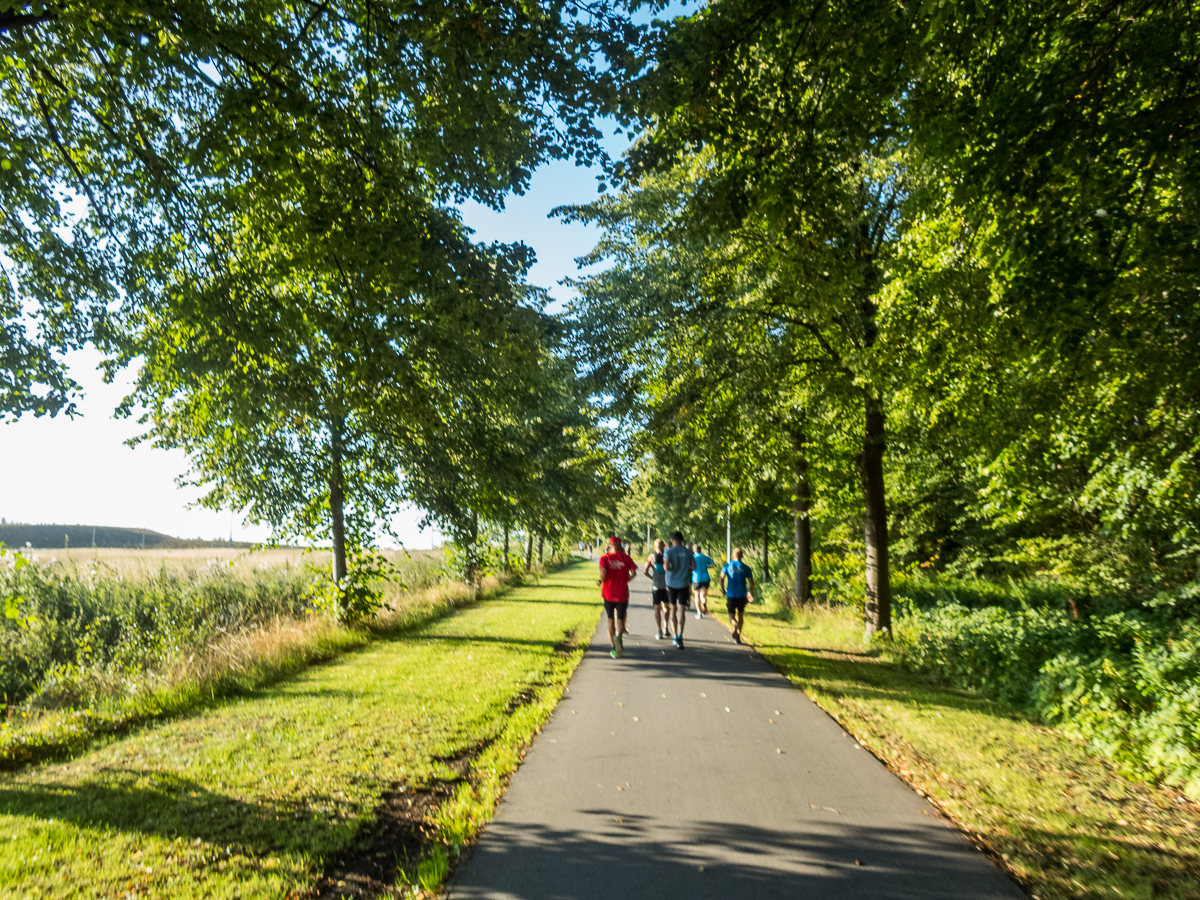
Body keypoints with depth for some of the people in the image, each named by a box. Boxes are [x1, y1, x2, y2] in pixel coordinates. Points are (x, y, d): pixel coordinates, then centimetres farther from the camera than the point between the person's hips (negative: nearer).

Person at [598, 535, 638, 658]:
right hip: (622, 594, 0)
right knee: (620, 620, 3)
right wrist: (625, 580, 8)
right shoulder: (626, 557, 2)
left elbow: (603, 573, -18)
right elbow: (633, 573, -8)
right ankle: (619, 635, -31)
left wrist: (601, 581, 1)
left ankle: (614, 648, 14)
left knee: (610, 620, 14)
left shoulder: (605, 558, -2)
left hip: (608, 593, 0)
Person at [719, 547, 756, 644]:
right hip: (742, 595, 0)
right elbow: (751, 583, -5)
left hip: (730, 595, 0)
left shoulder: (728, 565, 1)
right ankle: (738, 637, 15)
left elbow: (721, 578, -7)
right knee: (740, 615, 17)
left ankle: (734, 624, -26)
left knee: (731, 615, 9)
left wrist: (723, 591, 6)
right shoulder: (745, 568, 0)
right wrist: (751, 594, 9)